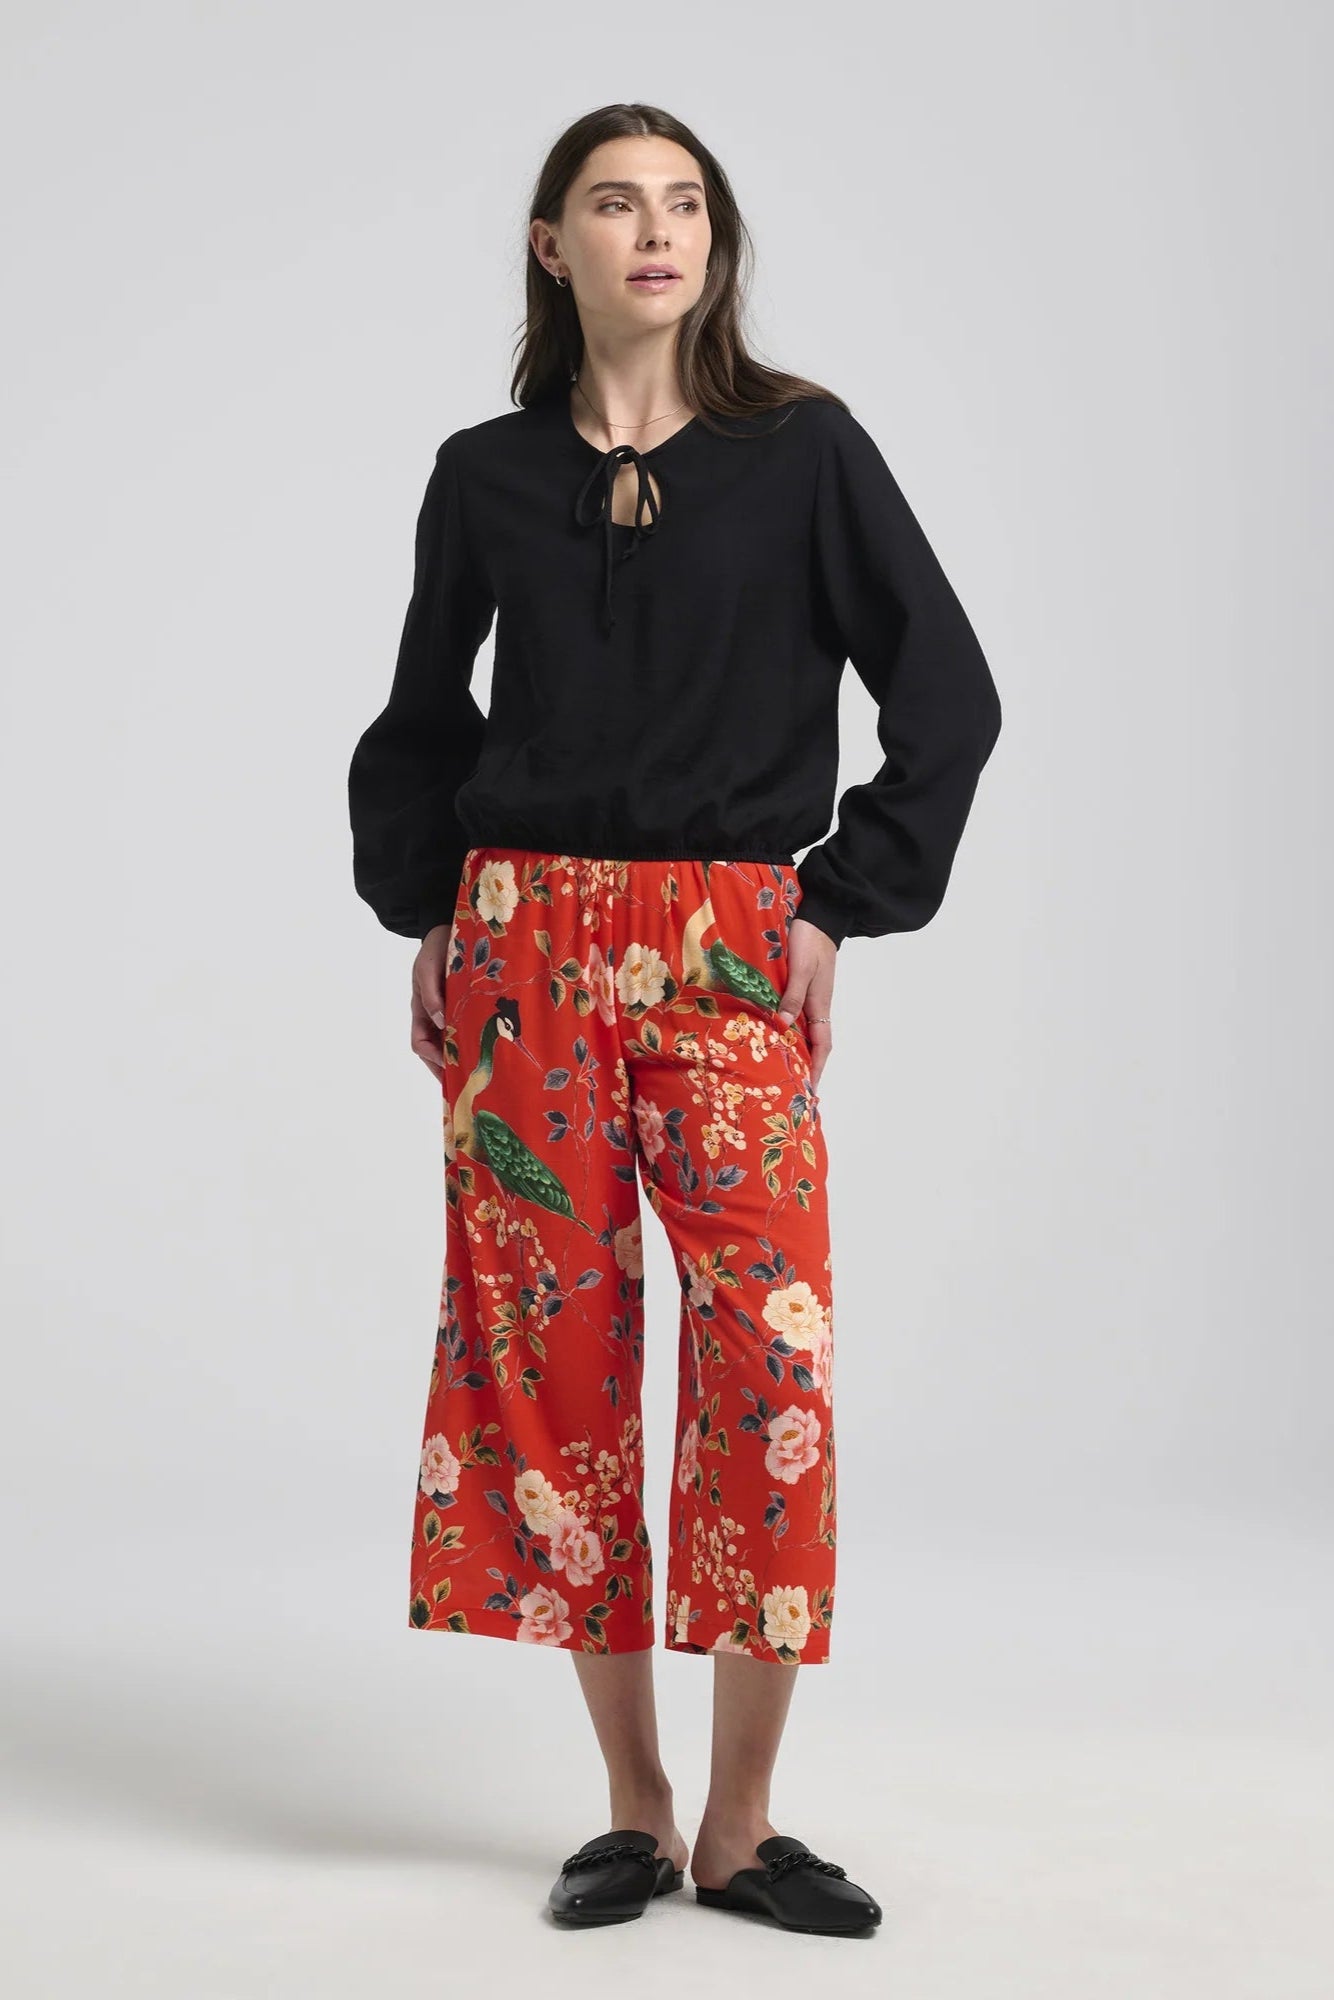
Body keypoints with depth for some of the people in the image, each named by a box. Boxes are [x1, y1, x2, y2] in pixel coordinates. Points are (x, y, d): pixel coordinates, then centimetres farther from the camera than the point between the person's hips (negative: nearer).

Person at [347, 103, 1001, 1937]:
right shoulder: (484, 475, 9)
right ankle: (634, 1811, 14)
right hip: (522, 947, 2)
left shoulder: (803, 449, 2)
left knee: (770, 1352, -8)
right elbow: (421, 721, 21)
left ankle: (741, 1825, 5)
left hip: (732, 955, -2)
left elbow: (948, 695, 2)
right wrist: (423, 917, 11)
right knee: (551, 1349, 1)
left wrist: (844, 903, -3)